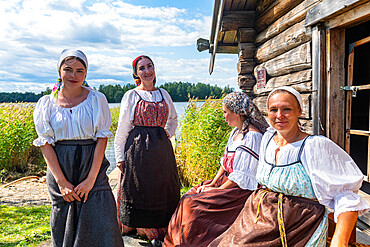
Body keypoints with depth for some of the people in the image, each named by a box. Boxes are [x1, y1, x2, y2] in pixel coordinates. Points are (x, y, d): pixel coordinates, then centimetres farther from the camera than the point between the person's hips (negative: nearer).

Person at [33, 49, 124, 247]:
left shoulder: (97, 99, 0)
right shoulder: (47, 103, 3)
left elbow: (102, 139, -4)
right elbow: (45, 144, 0)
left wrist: (91, 179, -12)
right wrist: (62, 182, -10)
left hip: (92, 167, -1)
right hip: (59, 168, 1)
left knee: (100, 224, -4)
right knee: (63, 230, 8)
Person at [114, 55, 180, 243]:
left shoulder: (163, 94, 10)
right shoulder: (131, 96, -1)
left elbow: (173, 119, 27)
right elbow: (122, 128, -2)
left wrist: (168, 134, 11)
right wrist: (120, 156, -6)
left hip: (161, 148, 4)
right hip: (138, 149, -4)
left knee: (163, 190, 8)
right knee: (138, 189, 2)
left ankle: (159, 231, 22)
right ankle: (139, 228, 20)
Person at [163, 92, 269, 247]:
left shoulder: (252, 136, -21)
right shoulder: (236, 131, 10)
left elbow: (242, 177, -21)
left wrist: (216, 190, -14)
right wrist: (212, 183, 3)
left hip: (242, 190, -9)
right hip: (226, 181, 9)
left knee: (194, 205, -15)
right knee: (189, 197, 1)